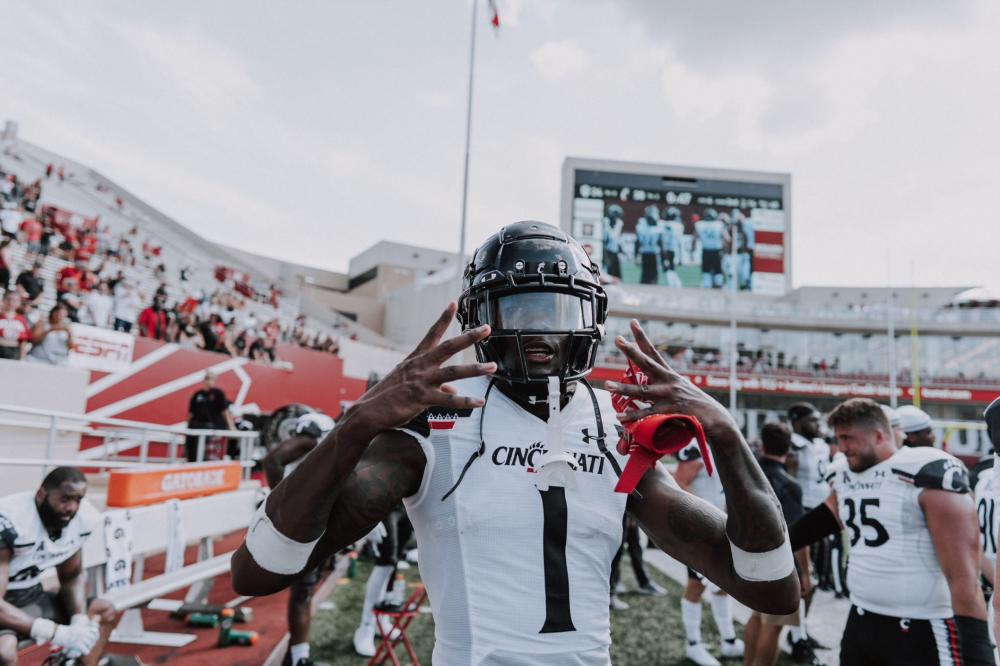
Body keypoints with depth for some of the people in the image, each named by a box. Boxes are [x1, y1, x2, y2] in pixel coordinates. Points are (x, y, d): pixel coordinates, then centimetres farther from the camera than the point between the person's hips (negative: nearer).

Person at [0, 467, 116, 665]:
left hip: (31, 597, 7)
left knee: (104, 611, 3)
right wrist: (58, 633, -35)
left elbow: (73, 576, 4)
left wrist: (80, 622, -14)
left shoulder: (82, 519, -10)